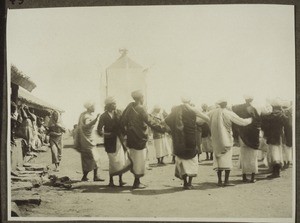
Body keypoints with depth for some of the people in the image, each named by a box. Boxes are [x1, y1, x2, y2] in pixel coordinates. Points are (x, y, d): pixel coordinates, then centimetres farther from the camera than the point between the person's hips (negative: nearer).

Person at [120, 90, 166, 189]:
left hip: (131, 137, 7)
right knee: (139, 160, 2)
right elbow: (150, 122, -23)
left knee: (134, 159, 18)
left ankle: (136, 181, 24)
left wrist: (125, 131, 19)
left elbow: (123, 120, 9)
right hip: (140, 138, -7)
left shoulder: (130, 106, 2)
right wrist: (163, 128, -21)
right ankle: (136, 183, 8)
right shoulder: (141, 109, -18)